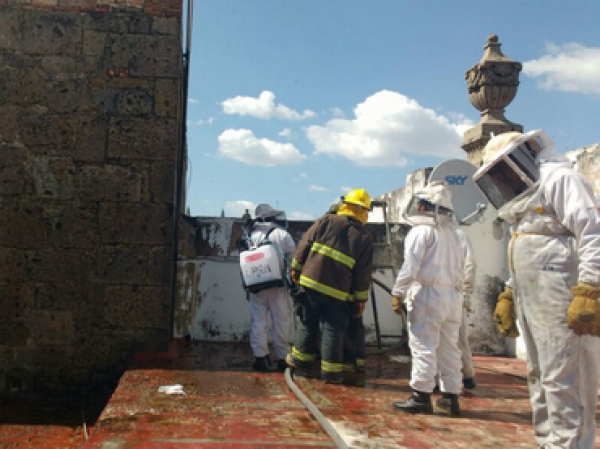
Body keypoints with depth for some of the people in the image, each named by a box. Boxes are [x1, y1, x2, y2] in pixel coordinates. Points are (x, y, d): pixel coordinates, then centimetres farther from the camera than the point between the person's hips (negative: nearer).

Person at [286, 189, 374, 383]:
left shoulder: (327, 221, 1)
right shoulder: (365, 237, 2)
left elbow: (305, 244, 1)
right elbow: (364, 273, 2)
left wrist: (296, 268, 12)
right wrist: (361, 299, 9)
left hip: (310, 281, 1)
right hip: (338, 292, -1)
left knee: (307, 323, 15)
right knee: (333, 330, 7)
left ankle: (301, 360, 25)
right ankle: (331, 371, 10)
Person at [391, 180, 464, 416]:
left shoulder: (421, 231, -8)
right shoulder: (452, 233, 15)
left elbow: (410, 267, -14)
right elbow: (459, 268, 17)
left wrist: (398, 293, -10)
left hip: (427, 293, -7)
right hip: (452, 295, 8)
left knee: (423, 346, -4)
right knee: (449, 347, 11)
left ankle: (422, 395, -3)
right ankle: (451, 396, 16)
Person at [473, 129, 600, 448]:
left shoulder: (559, 178, -6)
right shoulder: (526, 196, 24)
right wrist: (507, 297, 24)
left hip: (562, 300, -10)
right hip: (531, 301, 10)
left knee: (563, 380, -8)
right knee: (539, 377, 13)